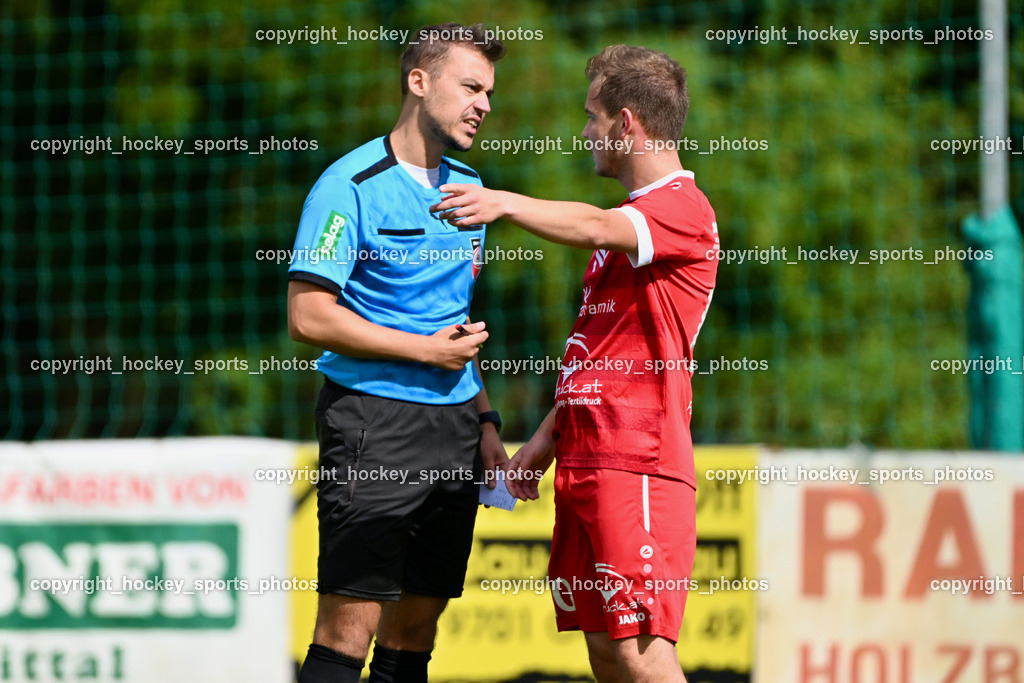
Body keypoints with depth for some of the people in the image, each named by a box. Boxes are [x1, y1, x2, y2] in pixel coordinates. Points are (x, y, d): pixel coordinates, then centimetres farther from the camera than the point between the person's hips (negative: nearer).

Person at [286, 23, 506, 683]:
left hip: (453, 426, 7)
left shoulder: (467, 186, 15)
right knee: (349, 625, -12)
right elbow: (308, 315, -14)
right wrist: (427, 350, -10)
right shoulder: (352, 185, -9)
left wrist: (484, 422, 17)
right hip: (373, 422, -7)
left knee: (416, 626, 7)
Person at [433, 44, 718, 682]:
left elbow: (594, 228, -29)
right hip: (585, 463, 10)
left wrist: (507, 203, -39)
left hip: (638, 468, -10)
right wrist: (550, 436, 23)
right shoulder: (635, 218, 25)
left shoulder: (685, 209, -7)